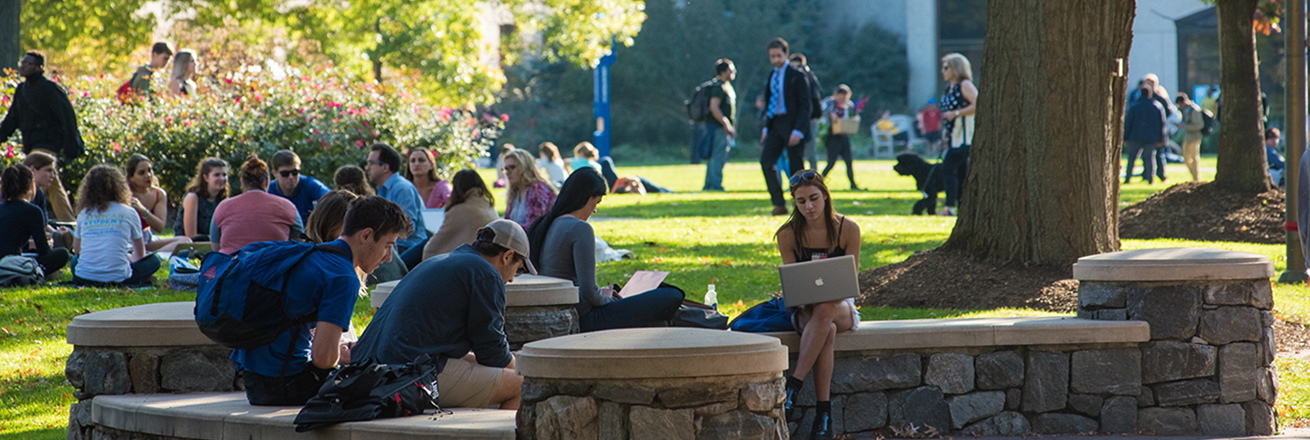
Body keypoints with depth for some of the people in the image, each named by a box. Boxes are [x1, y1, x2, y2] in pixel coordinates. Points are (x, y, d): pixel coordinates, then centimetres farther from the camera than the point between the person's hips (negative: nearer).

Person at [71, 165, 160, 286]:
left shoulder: (84, 214, 12)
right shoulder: (128, 213, 6)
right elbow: (140, 254, 19)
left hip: (83, 279, 2)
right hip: (117, 279, -2)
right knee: (154, 260, 20)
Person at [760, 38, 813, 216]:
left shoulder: (797, 75, -6)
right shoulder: (772, 76, 14)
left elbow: (805, 105, -9)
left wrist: (797, 131, -18)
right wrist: (766, 128, 11)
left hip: (792, 125, -6)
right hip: (776, 125, 6)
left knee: (795, 166, -4)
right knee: (766, 160, -9)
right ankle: (779, 204, -5)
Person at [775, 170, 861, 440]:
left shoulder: (847, 230, -4)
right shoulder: (788, 235, -1)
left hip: (841, 307, 0)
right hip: (804, 309, 0)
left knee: (824, 311, -40)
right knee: (827, 331, -37)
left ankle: (793, 385, -44)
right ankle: (823, 413, -42)